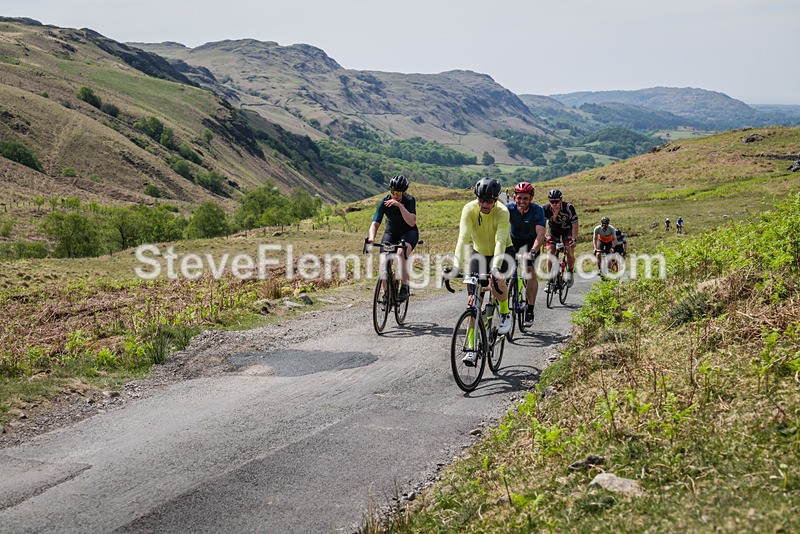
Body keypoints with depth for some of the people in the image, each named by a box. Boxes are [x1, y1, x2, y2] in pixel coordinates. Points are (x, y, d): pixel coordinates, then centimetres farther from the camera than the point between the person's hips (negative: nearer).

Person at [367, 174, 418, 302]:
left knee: (402, 251, -35)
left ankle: (404, 288, -30)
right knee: (383, 262, -18)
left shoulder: (409, 200, -22)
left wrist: (400, 205, -43)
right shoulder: (384, 202, -19)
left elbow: (412, 222, -33)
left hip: (409, 232, -2)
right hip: (391, 233, 2)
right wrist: (371, 237, -44)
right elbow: (375, 224, -24)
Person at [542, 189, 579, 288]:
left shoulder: (569, 208, -29)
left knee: (570, 252, -16)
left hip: (567, 230, -1)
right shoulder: (545, 209, -25)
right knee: (550, 253, -13)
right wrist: (543, 236, -37)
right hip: (553, 230, 1)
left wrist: (574, 239, -33)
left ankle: (571, 272, 13)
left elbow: (574, 224, -24)